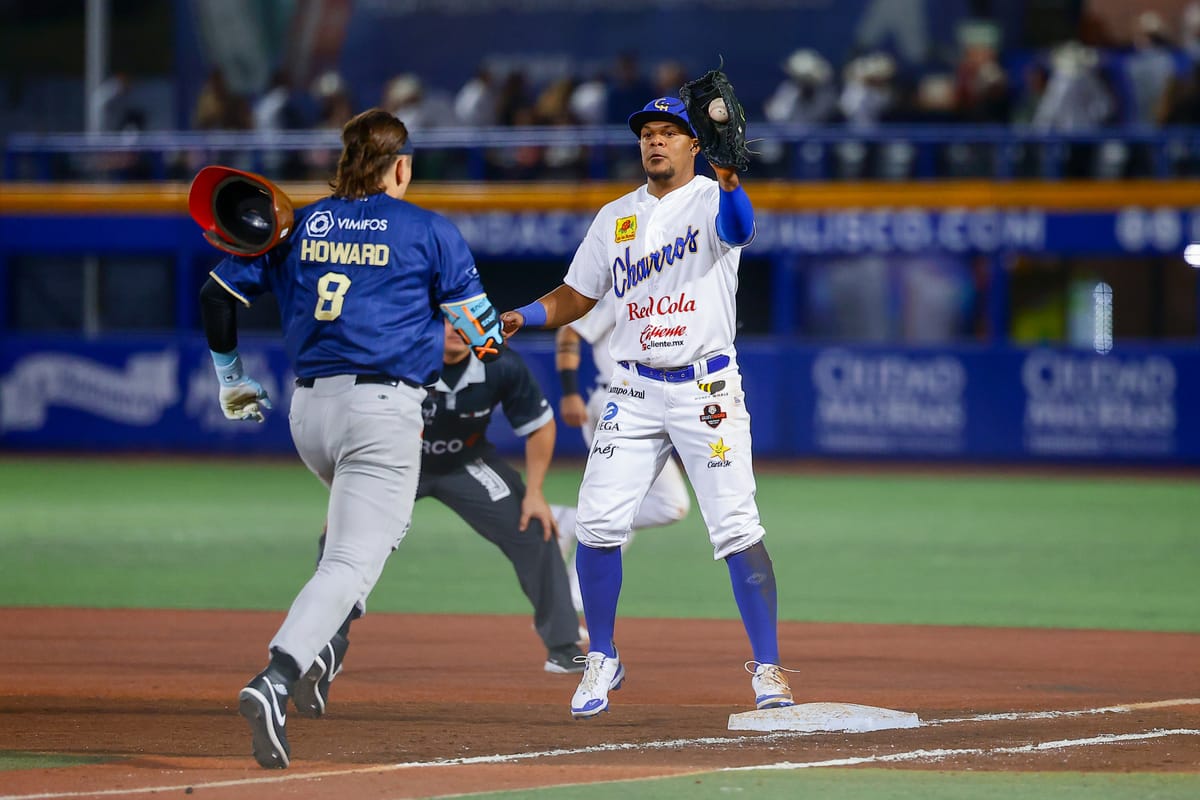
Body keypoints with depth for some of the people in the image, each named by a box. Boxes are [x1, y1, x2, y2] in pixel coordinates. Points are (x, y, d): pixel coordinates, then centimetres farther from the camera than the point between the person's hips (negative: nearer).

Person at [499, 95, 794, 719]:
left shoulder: (712, 200, -3)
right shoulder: (615, 217, 13)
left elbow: (738, 227, -28)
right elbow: (574, 297, 17)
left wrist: (730, 178, -50)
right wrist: (522, 318, -3)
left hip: (707, 388, -4)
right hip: (635, 391, 5)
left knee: (737, 529, -10)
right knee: (597, 524, -4)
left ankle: (767, 669, -3)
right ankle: (602, 662, 12)